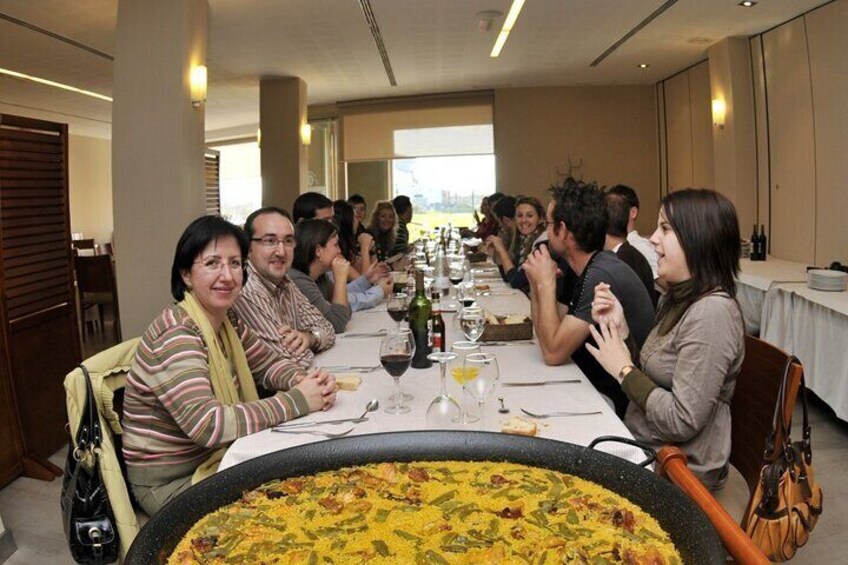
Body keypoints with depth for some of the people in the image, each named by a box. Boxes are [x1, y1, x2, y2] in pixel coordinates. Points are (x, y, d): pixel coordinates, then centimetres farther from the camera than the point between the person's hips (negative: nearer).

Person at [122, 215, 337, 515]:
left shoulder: (226, 323, 0)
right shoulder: (175, 334, -24)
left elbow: (269, 364, 11)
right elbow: (206, 423, -34)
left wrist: (307, 381, -11)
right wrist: (296, 401, -29)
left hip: (216, 458, 7)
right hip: (169, 482, -7)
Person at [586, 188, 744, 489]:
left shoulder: (712, 312, -24)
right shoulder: (676, 299, 5)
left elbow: (682, 422, -25)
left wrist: (624, 369, -15)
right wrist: (620, 329, -5)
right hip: (645, 448, 7)